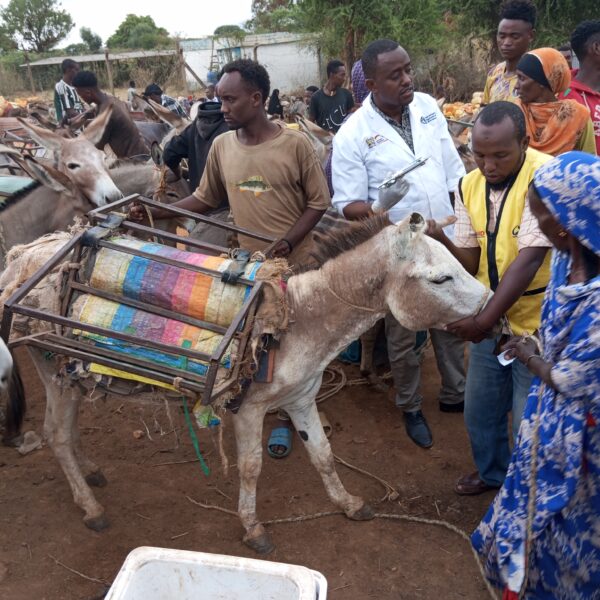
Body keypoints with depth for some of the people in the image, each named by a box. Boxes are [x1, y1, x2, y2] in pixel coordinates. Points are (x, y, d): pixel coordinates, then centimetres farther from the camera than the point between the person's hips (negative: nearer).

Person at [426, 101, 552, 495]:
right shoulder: (469, 187, -2)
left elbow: (530, 259, -27)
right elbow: (471, 261, 0)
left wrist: (484, 320, -30)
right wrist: (440, 241, -21)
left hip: (537, 325, -6)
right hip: (489, 320, 6)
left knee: (528, 420, 8)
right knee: (480, 410, 20)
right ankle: (492, 472, 47)